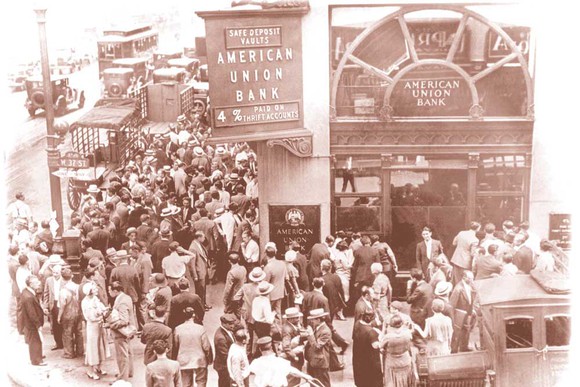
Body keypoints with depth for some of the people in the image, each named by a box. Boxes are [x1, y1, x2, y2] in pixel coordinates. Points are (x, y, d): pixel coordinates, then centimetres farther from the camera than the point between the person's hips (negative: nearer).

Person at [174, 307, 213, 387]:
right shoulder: (200, 328, -15)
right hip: (199, 361, -2)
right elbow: (206, 347, -11)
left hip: (184, 361, 2)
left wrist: (176, 359, 12)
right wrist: (210, 358, 5)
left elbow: (175, 346, -3)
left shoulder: (178, 329, -11)